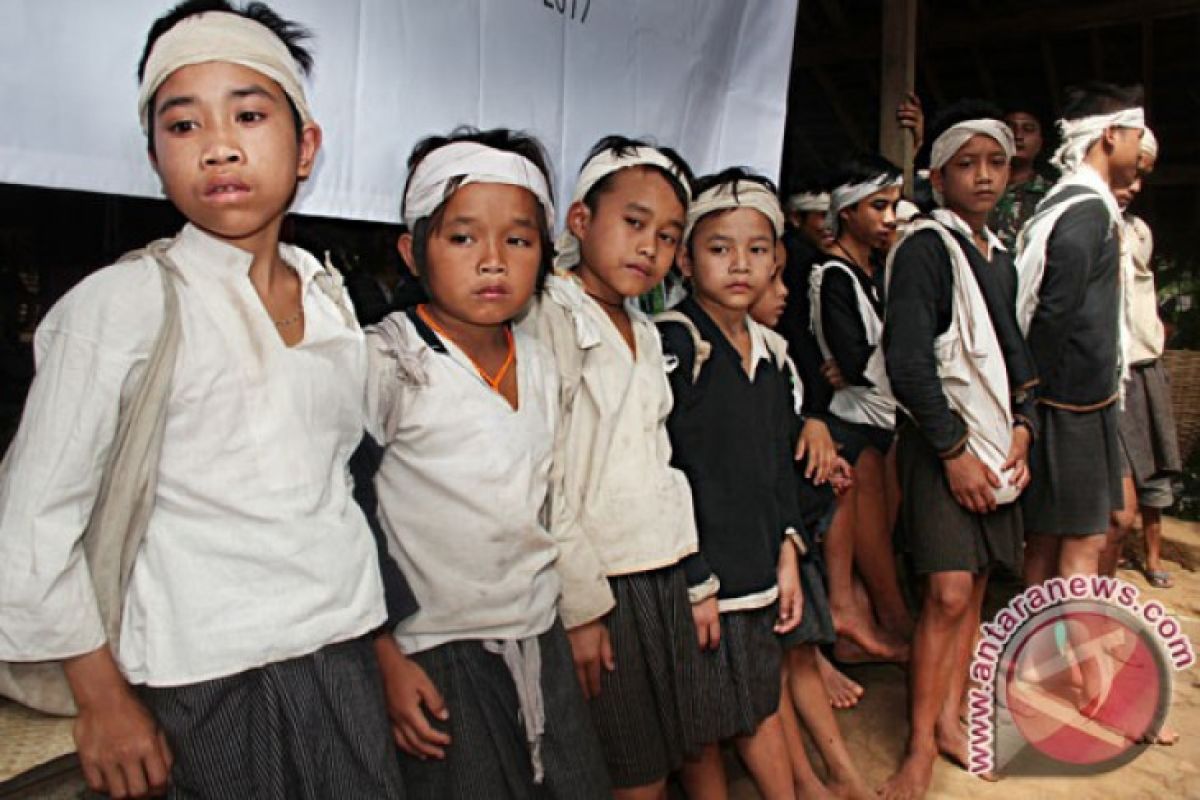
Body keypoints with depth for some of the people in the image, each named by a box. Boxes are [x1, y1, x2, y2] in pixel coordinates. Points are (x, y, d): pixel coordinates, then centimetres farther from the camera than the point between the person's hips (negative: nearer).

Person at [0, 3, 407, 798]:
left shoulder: (330, 297, 4)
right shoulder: (121, 305, -11)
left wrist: (389, 646, 13)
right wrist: (103, 697, -6)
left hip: (345, 653, 5)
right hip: (211, 680, -4)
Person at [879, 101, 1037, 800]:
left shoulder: (999, 257, 15)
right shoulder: (925, 248, -9)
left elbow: (1015, 354, 19)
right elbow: (909, 362, -17)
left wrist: (1021, 428, 5)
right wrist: (955, 451, -15)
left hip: (995, 443, 7)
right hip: (943, 443, -7)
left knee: (975, 586, 9)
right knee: (949, 592, -11)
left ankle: (949, 717, 21)